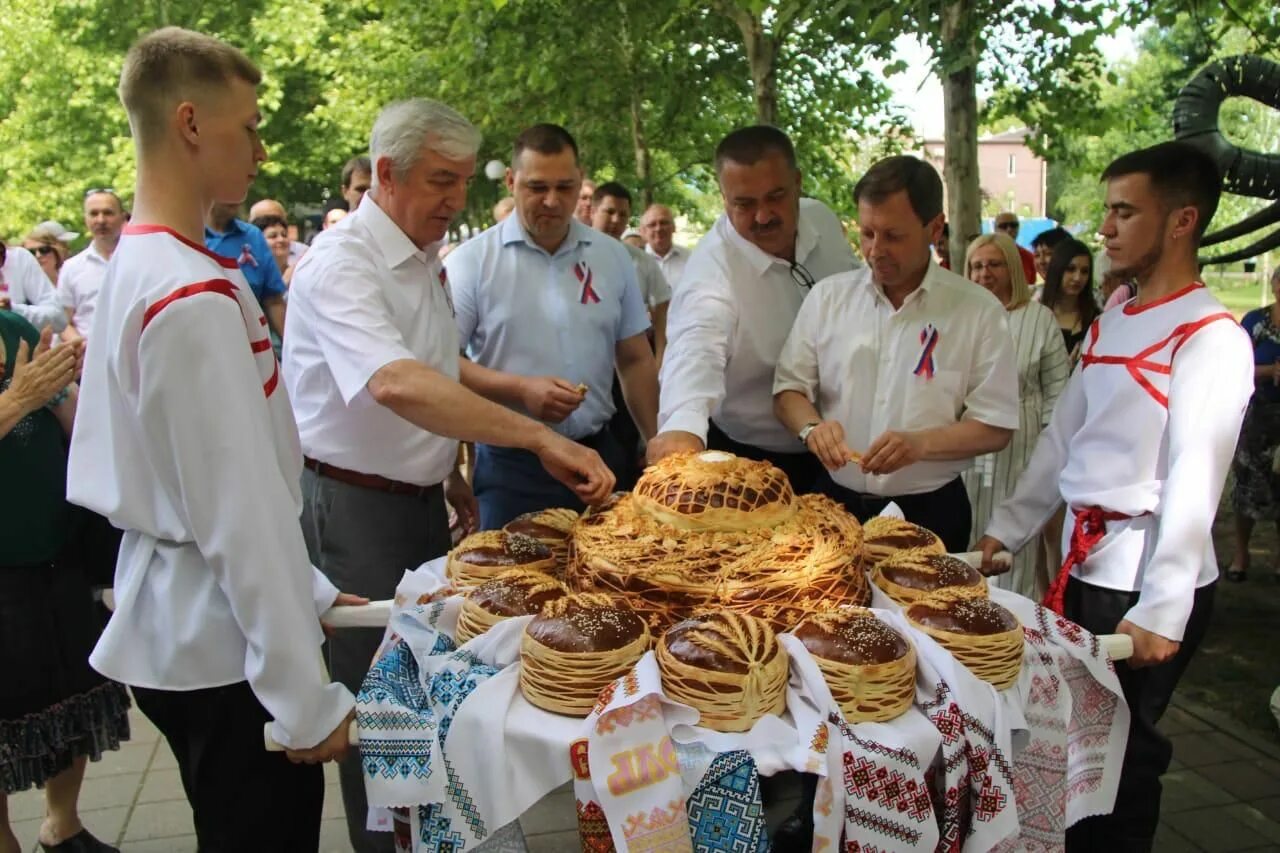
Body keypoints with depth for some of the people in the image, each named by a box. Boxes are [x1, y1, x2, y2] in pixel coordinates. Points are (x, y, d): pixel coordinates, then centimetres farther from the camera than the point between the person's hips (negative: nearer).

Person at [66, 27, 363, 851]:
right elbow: (238, 512, -22)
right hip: (225, 652, -9)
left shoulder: (139, 267, 8)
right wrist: (308, 697, -17)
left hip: (181, 629, 9)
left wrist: (307, 591, 17)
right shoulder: (195, 294, -21)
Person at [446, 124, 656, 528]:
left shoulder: (613, 257, 8)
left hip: (600, 454, 4)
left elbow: (636, 361, 12)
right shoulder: (470, 261, -4)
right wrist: (521, 389, -19)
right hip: (510, 466, -3)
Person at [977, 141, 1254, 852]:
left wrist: (1159, 612, -23)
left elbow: (1194, 481, -19)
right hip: (1084, 566, 7)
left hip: (1147, 584, -7)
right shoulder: (1110, 325, 11)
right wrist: (1006, 529, 15)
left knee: (1120, 752, 5)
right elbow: (1062, 438, 16)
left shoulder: (1212, 337, -12)